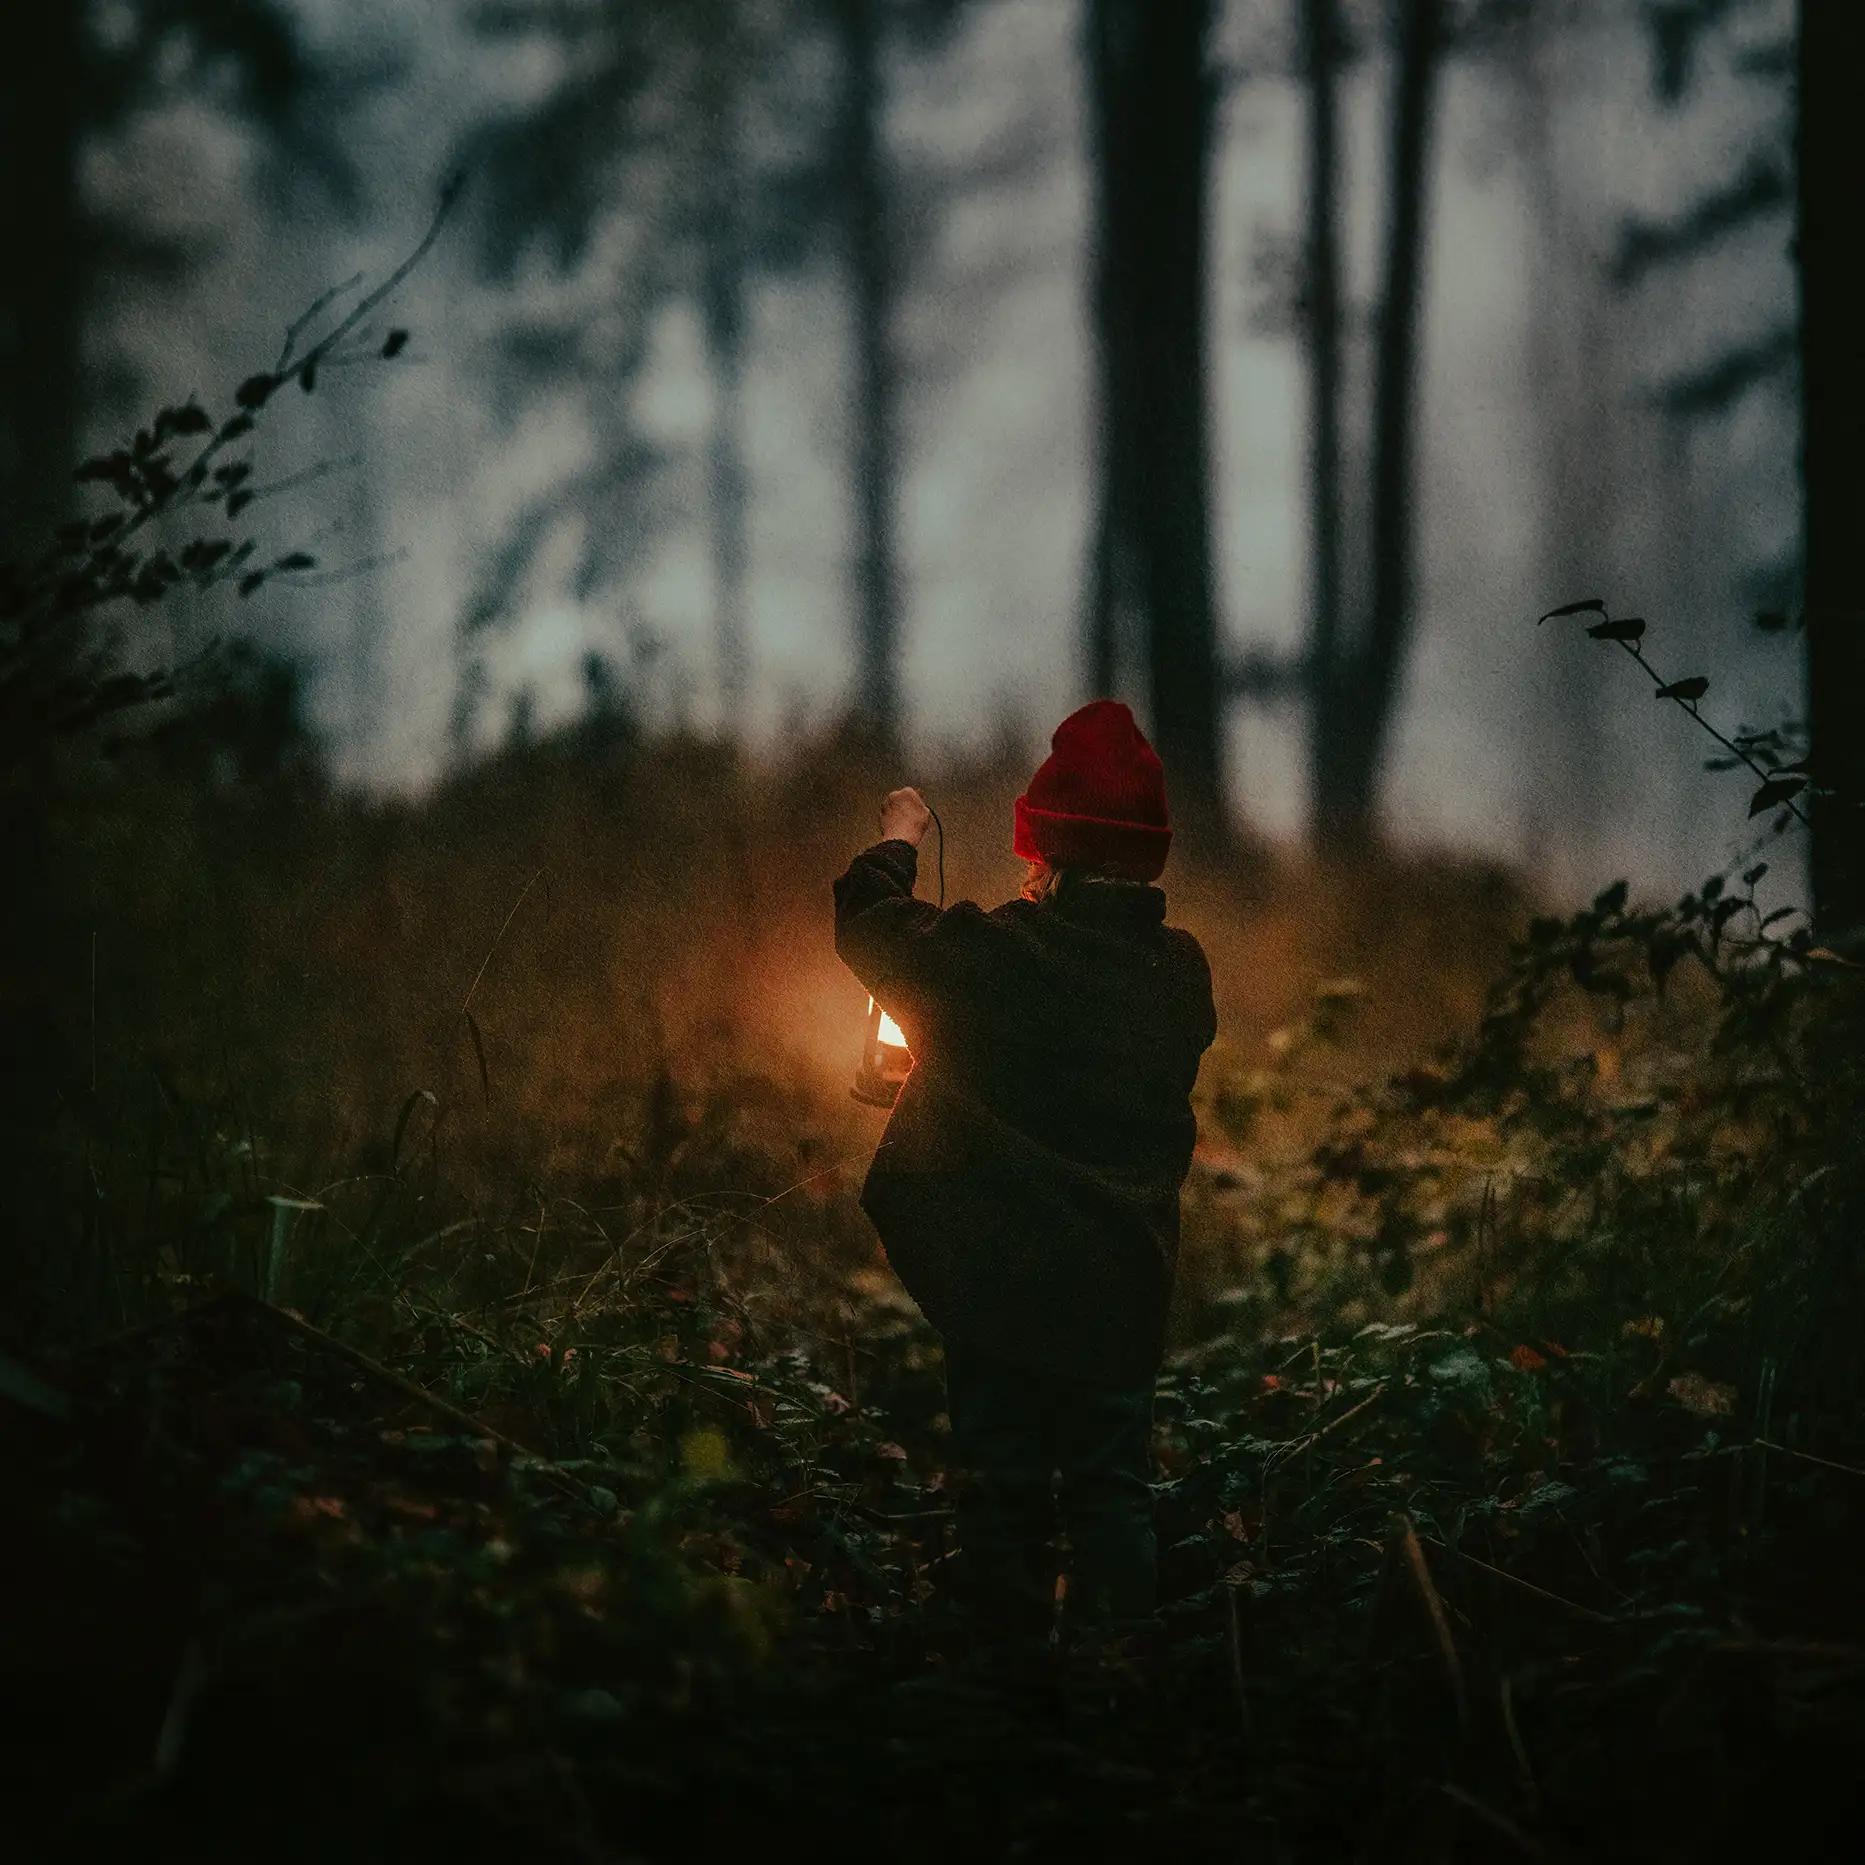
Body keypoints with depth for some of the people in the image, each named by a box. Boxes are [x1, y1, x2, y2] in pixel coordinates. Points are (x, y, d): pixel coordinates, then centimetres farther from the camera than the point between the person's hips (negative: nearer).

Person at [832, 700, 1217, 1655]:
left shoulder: (1002, 956, -15)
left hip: (1005, 1275, -4)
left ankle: (1007, 1629, 11)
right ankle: (1119, 1630, 10)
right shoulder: (1181, 972, -2)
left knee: (1003, 1481, 7)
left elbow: (870, 926, -2)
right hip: (1124, 1283, 4)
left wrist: (898, 836, 15)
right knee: (1112, 1484, 11)